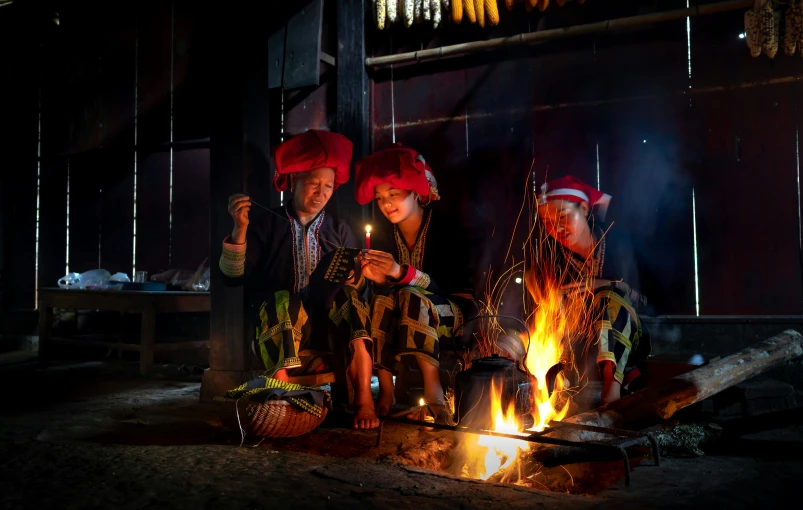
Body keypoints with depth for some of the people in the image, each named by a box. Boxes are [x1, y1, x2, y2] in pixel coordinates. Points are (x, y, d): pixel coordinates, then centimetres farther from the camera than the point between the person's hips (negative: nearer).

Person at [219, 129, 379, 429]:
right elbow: (234, 277, 0)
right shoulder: (266, 224, 8)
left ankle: (364, 401, -37)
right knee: (282, 301, -32)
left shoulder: (339, 230, 15)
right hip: (279, 327, -1)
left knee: (348, 299, -28)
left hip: (330, 327, 2)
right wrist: (240, 229, -11)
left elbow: (355, 286, 9)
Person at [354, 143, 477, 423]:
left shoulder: (445, 229, -14)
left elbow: (450, 285, -24)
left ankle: (433, 389, -32)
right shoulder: (383, 237, -1)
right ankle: (385, 390, -27)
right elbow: (386, 286, -1)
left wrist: (401, 272, -37)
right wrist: (377, 278, -24)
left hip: (453, 311, -4)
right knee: (381, 300, -28)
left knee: (411, 297, -34)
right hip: (405, 315, 4)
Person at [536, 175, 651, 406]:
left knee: (609, 298, -32)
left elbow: (646, 300, -5)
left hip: (626, 339, -1)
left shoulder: (617, 243, -7)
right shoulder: (553, 257, -4)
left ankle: (612, 389, -44)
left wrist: (605, 286, -20)